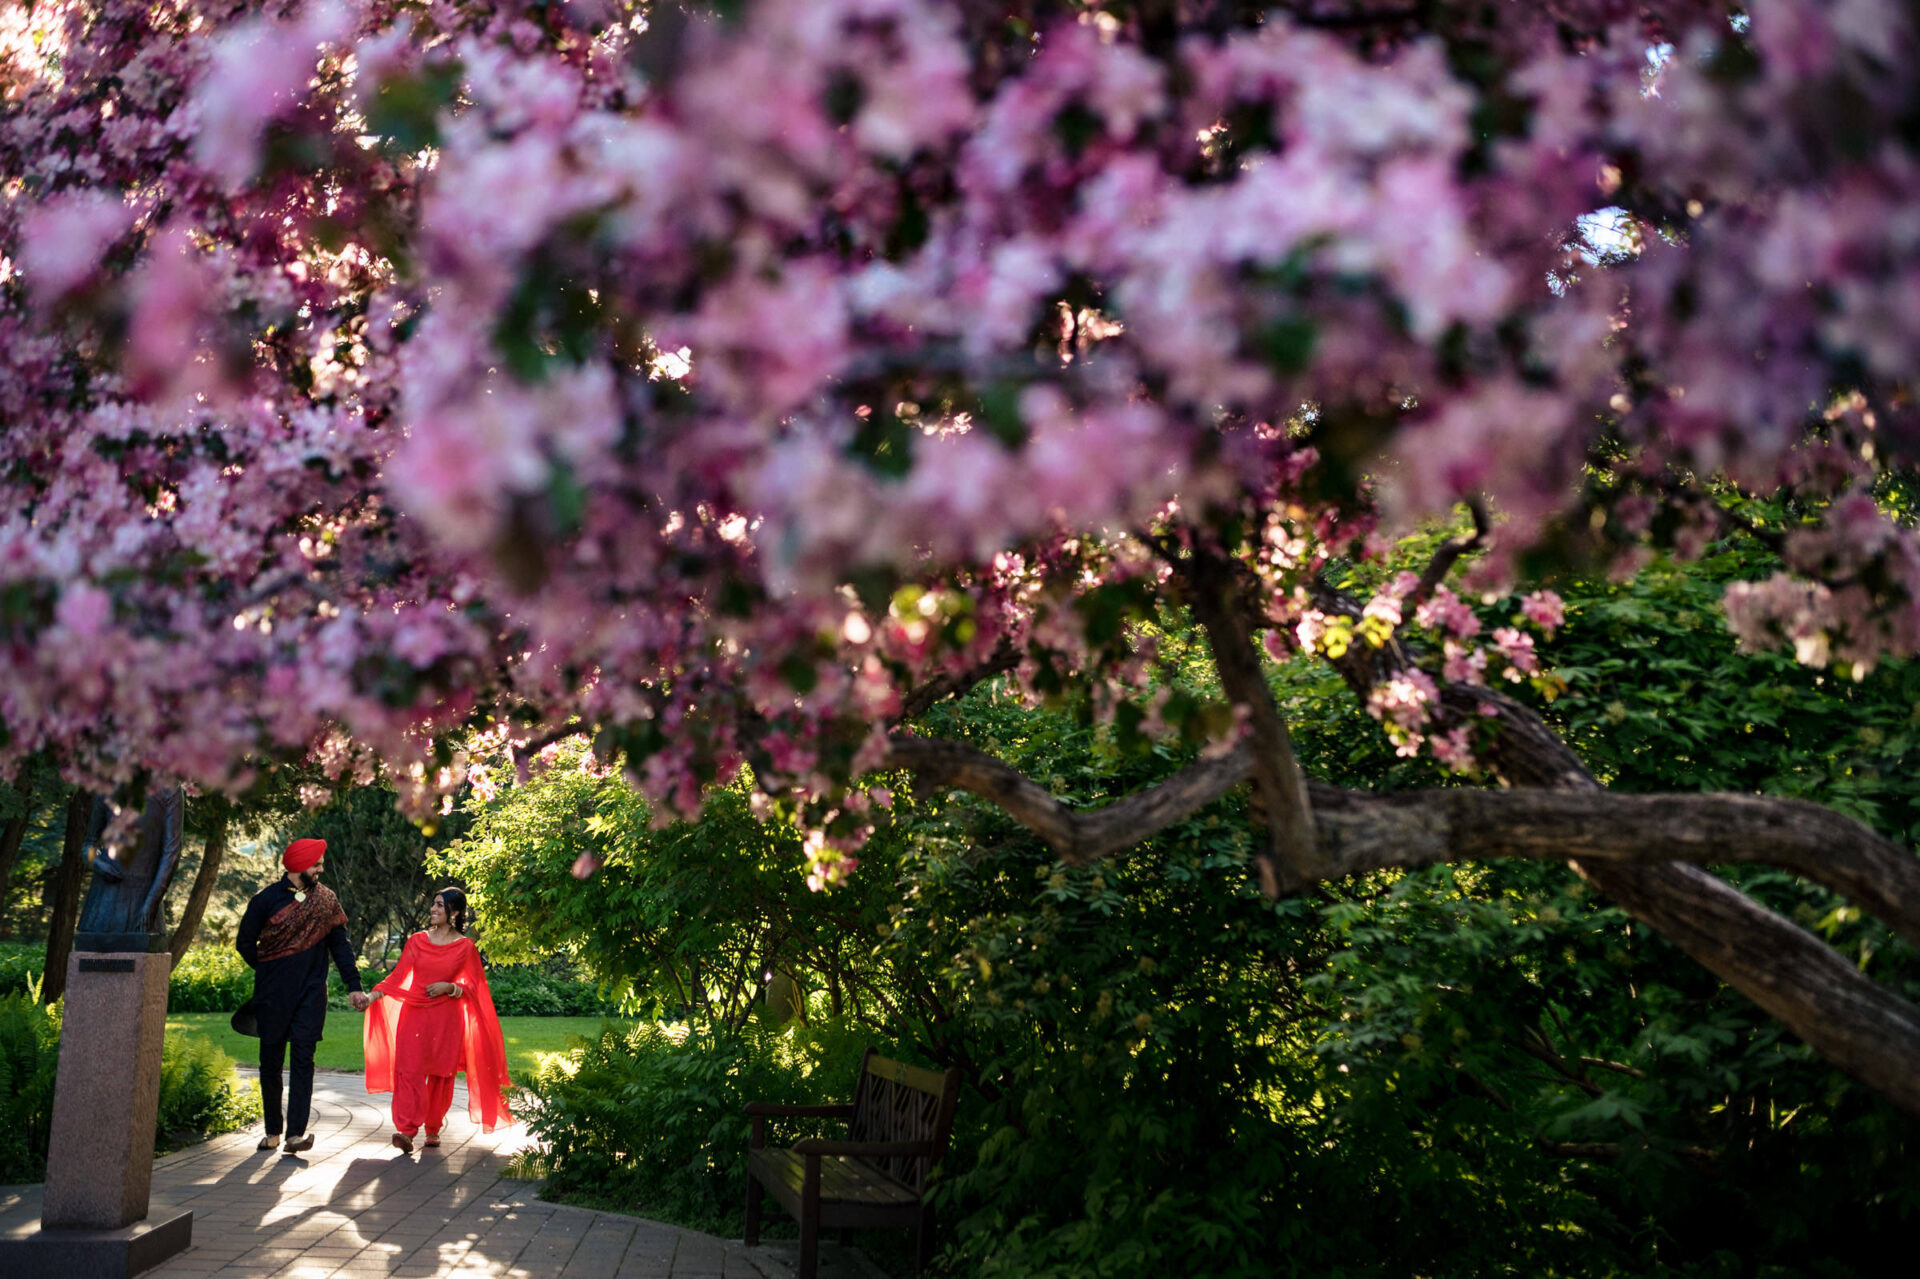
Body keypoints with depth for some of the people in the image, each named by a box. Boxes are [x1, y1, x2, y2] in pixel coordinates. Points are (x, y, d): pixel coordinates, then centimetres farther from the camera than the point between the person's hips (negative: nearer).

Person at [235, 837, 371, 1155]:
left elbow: (340, 945, 8)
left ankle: (296, 1134, -17)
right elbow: (245, 943, 7)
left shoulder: (326, 900, 6)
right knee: (270, 1062, 6)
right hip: (272, 996, 0)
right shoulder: (267, 899, -1)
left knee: (303, 1058, -11)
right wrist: (269, 972, 6)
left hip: (310, 992, 0)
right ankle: (272, 1131, 19)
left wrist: (354, 986, 3)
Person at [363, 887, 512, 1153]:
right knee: (410, 1070, -11)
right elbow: (398, 976, 5)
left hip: (447, 1018, -1)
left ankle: (433, 1129, 17)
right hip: (414, 1013, 1)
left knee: (441, 1075, 4)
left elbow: (473, 987, 5)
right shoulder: (417, 941, 8)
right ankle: (406, 1130, -16)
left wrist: (449, 987, -12)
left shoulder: (465, 946, 2)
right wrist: (374, 994, -9)